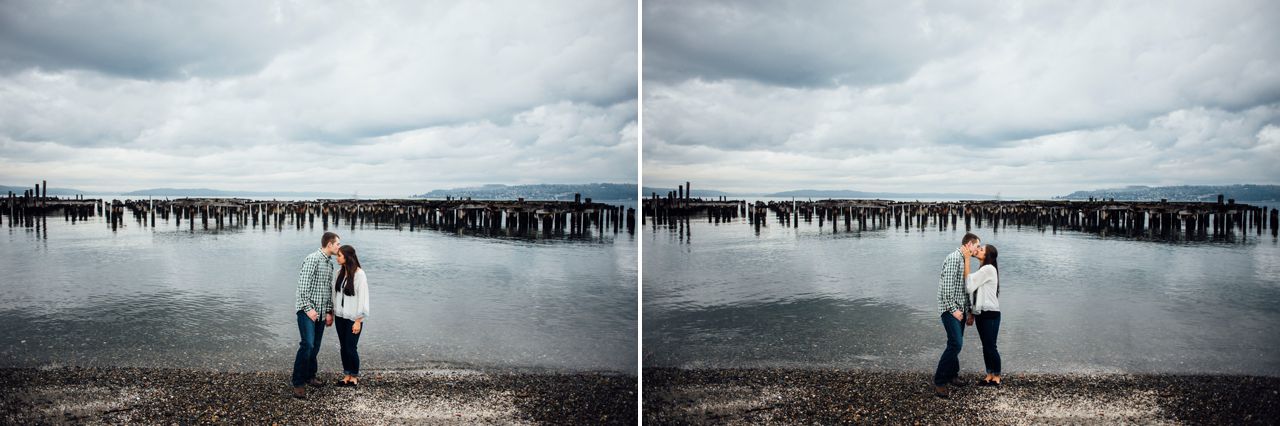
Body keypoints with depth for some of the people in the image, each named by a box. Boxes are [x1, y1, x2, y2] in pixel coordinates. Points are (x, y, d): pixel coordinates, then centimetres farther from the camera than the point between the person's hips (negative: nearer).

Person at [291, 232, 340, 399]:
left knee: (315, 346, 10)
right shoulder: (313, 259, -12)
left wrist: (329, 311, 13)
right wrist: (308, 308, -18)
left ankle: (309, 376, 24)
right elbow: (303, 285, -16)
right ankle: (298, 383, -8)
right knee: (307, 344, -15)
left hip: (321, 312, 8)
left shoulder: (330, 263, 13)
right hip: (307, 310, -8)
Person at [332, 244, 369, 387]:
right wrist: (332, 313, 8)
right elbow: (335, 294, 11)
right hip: (340, 317, 6)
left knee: (351, 348, 0)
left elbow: (362, 298, -14)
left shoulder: (359, 274, -14)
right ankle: (347, 375, 24)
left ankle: (355, 376, 17)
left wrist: (358, 321, -14)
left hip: (353, 318, -6)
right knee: (343, 347, 11)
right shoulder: (340, 273, 4)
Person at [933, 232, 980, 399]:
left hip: (960, 310, 10)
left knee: (956, 344, 12)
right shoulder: (953, 258, -13)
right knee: (956, 344, -15)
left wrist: (968, 312, 21)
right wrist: (953, 309, -19)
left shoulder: (964, 260, 18)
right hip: (951, 309, -10)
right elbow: (947, 285, -20)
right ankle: (939, 382, -12)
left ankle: (952, 375, 23)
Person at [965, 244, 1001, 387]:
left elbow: (969, 286, -22)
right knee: (986, 346, 13)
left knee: (991, 346, 0)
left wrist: (967, 260, -23)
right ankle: (989, 375, 21)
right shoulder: (983, 269, 14)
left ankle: (996, 378, 11)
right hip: (982, 313, 9)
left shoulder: (988, 269, -17)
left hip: (990, 314, -9)